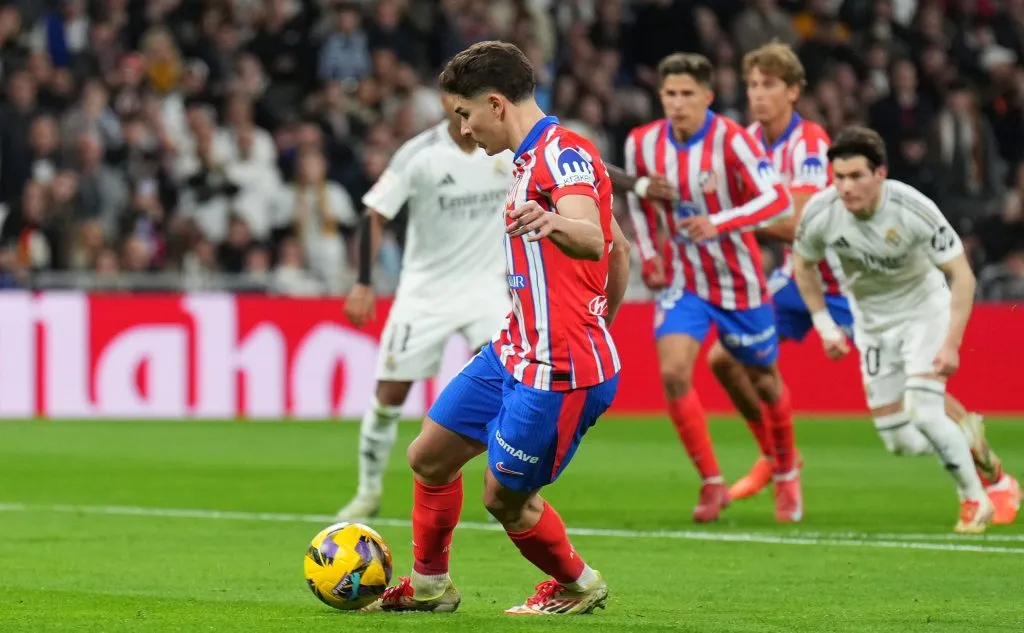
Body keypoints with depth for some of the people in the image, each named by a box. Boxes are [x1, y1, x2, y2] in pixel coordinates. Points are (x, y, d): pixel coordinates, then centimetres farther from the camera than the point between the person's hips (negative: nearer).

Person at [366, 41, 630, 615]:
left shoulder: (564, 152, -17)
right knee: (429, 458, 14)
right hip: (514, 353, 10)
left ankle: (578, 586, 26)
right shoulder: (533, 158, 14)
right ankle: (430, 585, 32)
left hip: (557, 373, -10)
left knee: (506, 498, 2)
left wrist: (552, 224, -58)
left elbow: (594, 241, -37)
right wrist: (596, 331, 25)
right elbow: (621, 251, 23)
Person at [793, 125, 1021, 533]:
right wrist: (825, 326, -2)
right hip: (873, 323, 4)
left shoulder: (913, 209, -29)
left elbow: (962, 276, -21)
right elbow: (803, 264, 2)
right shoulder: (820, 213, -21)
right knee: (900, 442, 1)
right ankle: (965, 442, 32)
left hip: (924, 309, -4)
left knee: (923, 413, -22)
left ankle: (976, 499, -1)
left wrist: (951, 344, -27)